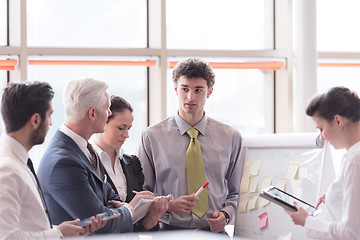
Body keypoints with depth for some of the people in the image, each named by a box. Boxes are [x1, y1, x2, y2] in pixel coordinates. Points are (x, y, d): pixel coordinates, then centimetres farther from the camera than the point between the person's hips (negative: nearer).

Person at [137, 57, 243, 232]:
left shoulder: (231, 137, 10)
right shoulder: (152, 137, 6)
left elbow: (237, 192, 16)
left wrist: (225, 214, -3)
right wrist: (168, 205, -11)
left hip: (214, 232, 2)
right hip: (169, 230, -2)